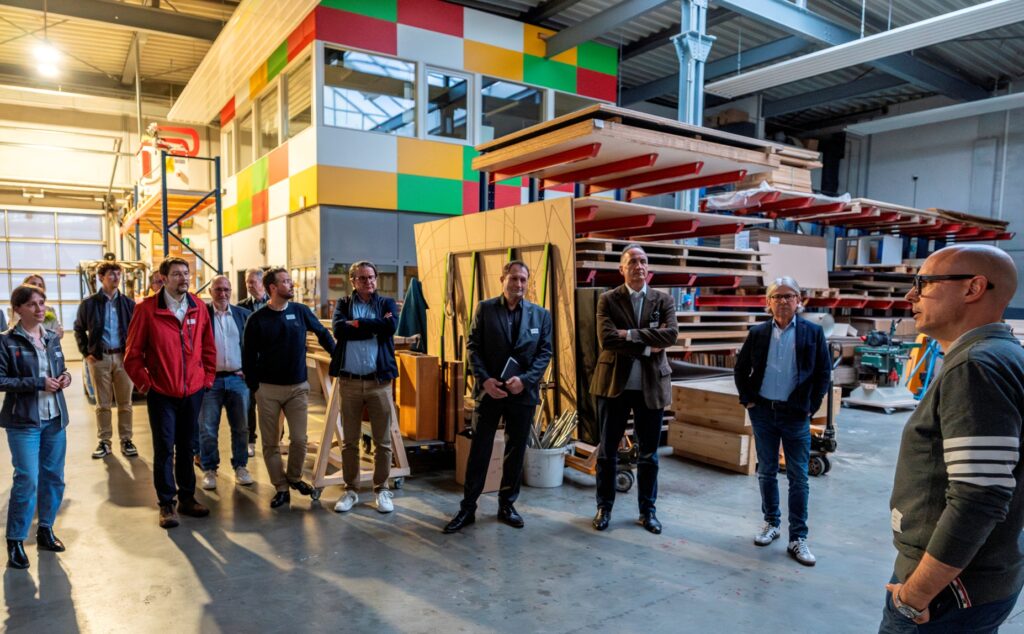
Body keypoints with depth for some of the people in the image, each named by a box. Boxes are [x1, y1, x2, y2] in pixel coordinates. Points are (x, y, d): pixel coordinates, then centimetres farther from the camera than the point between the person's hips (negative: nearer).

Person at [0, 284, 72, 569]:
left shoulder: (52, 338, 9)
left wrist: (64, 375, -2)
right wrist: (37, 383, -18)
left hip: (55, 417, 6)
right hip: (23, 421, -5)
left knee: (54, 477, 10)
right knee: (27, 480, -7)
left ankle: (45, 530, 26)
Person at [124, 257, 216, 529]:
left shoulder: (198, 307, 3)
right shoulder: (147, 309, -8)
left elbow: (208, 347, 10)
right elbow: (133, 353, -4)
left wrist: (208, 378, 6)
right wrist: (144, 383, -6)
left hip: (193, 391, 3)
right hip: (161, 393, -3)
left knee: (186, 446, 14)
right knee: (164, 449, 3)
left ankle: (187, 498, 26)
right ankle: (166, 504, 16)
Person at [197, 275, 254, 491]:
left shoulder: (243, 314, 5)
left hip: (238, 378, 2)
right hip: (210, 379, -2)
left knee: (240, 427, 9)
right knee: (207, 428, 6)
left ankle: (240, 467, 22)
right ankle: (209, 469, 19)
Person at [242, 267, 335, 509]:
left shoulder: (301, 311, 0)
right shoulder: (257, 319, -5)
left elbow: (323, 334, 14)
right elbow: (248, 356, 1)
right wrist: (253, 386, -2)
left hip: (298, 387, 1)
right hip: (268, 389, -1)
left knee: (299, 439, 0)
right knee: (270, 443, 5)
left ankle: (294, 477, 26)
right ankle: (281, 488, 19)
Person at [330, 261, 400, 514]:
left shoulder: (387, 303, 7)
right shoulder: (343, 304, 8)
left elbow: (391, 326, -14)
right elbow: (339, 329, -13)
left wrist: (357, 324, -10)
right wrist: (375, 327, -12)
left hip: (379, 381, 0)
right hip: (349, 381, 1)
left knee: (383, 441, 6)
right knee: (349, 441, 10)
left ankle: (382, 489, 20)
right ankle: (351, 489, 24)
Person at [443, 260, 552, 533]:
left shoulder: (540, 314, 5)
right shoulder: (485, 308, 3)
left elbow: (545, 352, 2)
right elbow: (473, 346, 0)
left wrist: (525, 379, -12)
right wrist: (485, 379, -13)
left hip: (523, 391, 2)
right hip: (489, 390, -1)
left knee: (516, 452, 10)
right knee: (479, 451, 3)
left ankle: (507, 505, 25)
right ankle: (467, 508, 14)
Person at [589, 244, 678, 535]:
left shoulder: (663, 300, 4)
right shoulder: (607, 300, -2)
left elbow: (671, 334, -13)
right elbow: (607, 339, -16)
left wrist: (631, 334, -18)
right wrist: (647, 347, -15)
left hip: (651, 386, 1)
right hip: (614, 384, -1)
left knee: (649, 453, 11)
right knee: (607, 450, 9)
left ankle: (647, 510, 26)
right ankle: (604, 506, 26)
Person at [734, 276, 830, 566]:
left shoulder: (813, 332, -3)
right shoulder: (758, 333, 2)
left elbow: (823, 372, 1)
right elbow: (741, 369, 11)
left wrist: (811, 406, -4)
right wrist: (747, 399, 3)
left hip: (796, 415, -2)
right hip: (763, 412, 2)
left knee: (798, 478, 3)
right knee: (766, 472, 12)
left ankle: (798, 538, 12)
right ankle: (771, 523, 29)